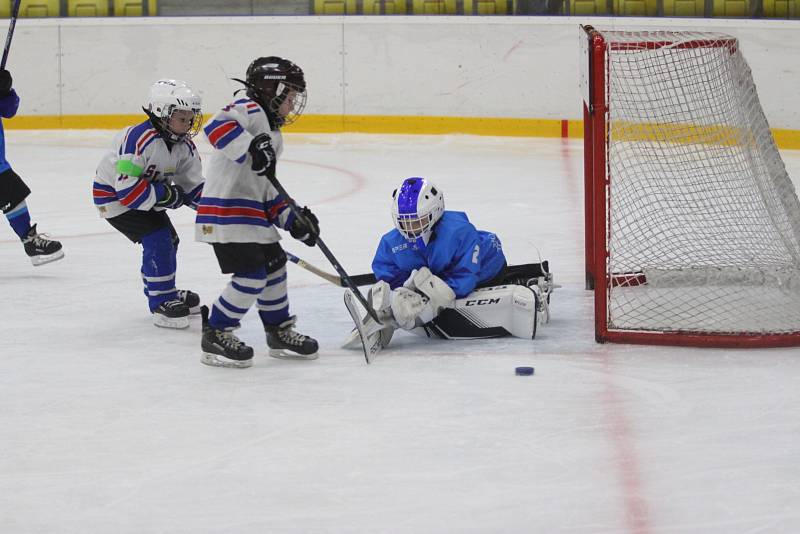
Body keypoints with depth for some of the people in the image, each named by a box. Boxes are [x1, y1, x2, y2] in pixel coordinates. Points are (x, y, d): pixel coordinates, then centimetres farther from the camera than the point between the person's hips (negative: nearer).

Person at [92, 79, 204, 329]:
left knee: (169, 240, 16)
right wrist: (167, 195, -30)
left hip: (145, 195, 9)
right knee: (157, 239, -20)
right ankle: (161, 304, -14)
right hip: (113, 196, -9)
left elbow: (194, 187, 2)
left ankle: (164, 292, 38)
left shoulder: (185, 146, -7)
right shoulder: (138, 140, -33)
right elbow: (128, 188, -36)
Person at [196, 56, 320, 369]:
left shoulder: (273, 134, 21)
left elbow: (267, 188, 22)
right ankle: (215, 335, -1)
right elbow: (216, 126, -30)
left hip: (253, 212, 11)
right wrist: (253, 147, -37)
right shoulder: (250, 111, -9)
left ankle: (279, 332, 32)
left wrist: (291, 218, 11)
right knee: (252, 275, -13)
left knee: (274, 265, 17)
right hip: (227, 211, -11)